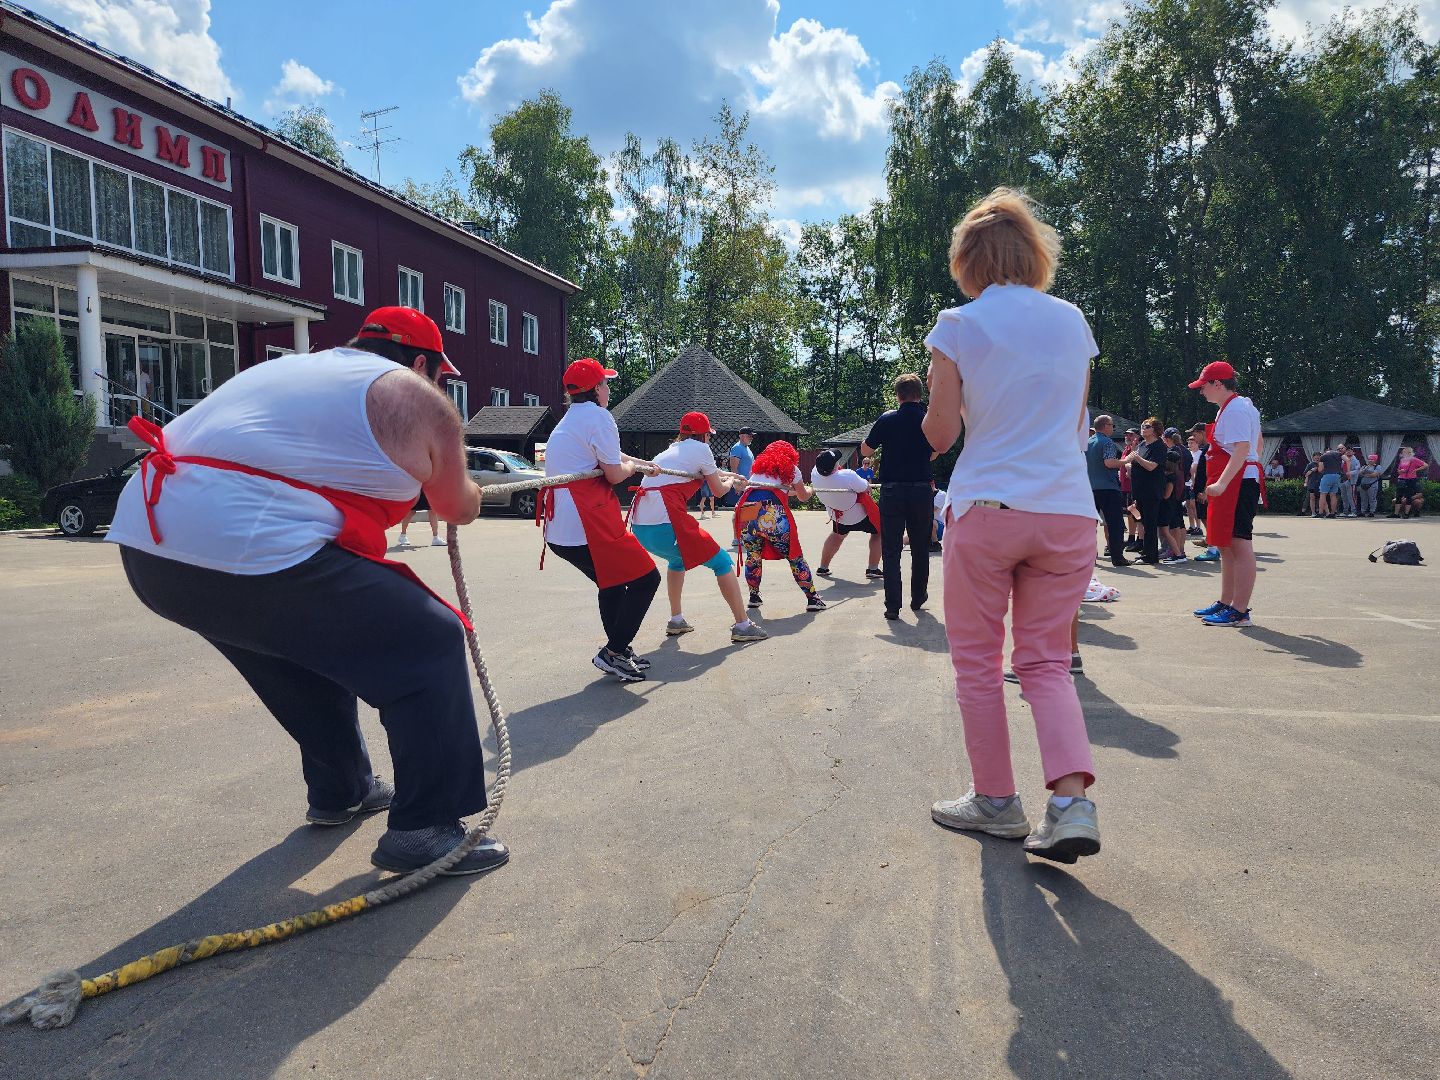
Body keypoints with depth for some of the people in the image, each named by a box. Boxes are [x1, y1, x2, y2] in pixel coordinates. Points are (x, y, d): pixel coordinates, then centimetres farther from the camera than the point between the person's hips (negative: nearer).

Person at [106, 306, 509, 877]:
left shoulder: (284, 369, 28)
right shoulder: (417, 398, 7)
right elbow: (459, 508, 17)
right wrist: (466, 487, 40)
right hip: (254, 552, -9)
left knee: (315, 643, 30)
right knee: (430, 645, 3)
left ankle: (341, 791, 43)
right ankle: (424, 830, 7)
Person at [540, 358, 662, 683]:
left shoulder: (569, 420, 23)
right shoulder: (598, 416, -8)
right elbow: (615, 473, -9)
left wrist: (639, 463, 48)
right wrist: (633, 465, 12)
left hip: (558, 531, 10)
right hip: (588, 525, -10)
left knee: (612, 581, 25)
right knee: (645, 578, 1)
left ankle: (619, 652, 29)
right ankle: (614, 652, 0)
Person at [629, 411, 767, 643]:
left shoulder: (671, 449, 26)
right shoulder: (700, 449, 6)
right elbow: (718, 490, 15)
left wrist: (721, 475, 57)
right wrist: (731, 482, 37)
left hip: (638, 527, 8)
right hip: (666, 523, -8)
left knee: (678, 559, 34)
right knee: (722, 562, 6)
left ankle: (676, 620, 33)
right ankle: (742, 625, 5)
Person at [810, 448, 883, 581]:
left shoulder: (815, 473, -24)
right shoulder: (848, 476, -39)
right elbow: (866, 488, -20)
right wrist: (867, 483, 0)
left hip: (837, 514, 5)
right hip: (859, 514, -5)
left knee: (837, 535, 31)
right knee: (878, 532, 16)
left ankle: (823, 567, 35)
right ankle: (872, 569, 11)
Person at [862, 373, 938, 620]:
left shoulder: (887, 419, -5)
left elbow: (865, 450, 4)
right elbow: (933, 454, 13)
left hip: (892, 491, -2)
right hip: (922, 490, 2)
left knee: (891, 550, 2)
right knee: (920, 548, 17)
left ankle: (893, 605, -4)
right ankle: (918, 598, 29)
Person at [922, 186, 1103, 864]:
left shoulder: (958, 325, -2)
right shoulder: (1073, 322, 10)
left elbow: (940, 433, -2)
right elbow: (1076, 425, 17)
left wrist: (931, 407, 16)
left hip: (986, 508, -4)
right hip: (1069, 510, 4)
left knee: (977, 660, 10)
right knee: (1046, 660, 12)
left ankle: (996, 800, 18)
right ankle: (1072, 801, -4)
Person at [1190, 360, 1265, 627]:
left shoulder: (1234, 409, -14)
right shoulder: (1236, 407, 20)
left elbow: (1242, 449, -24)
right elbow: (1258, 442, 30)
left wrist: (1221, 483, -30)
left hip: (1237, 482, -11)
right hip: (1235, 483, 11)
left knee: (1239, 543, -10)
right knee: (1227, 545, 15)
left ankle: (1239, 611, -9)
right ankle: (1225, 602, 24)